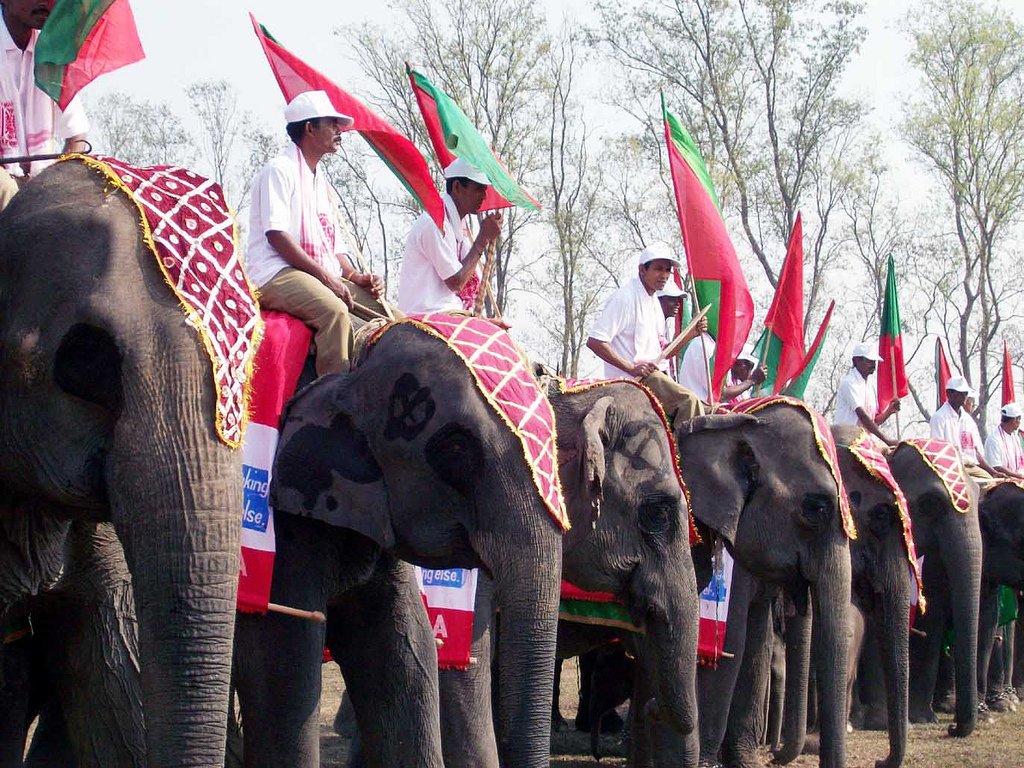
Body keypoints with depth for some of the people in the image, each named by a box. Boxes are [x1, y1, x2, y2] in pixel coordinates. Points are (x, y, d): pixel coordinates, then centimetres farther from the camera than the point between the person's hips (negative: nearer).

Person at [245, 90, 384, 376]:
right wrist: (325, 275, -19)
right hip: (277, 274, -9)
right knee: (334, 310, -36)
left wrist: (357, 276, 5)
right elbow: (276, 235, -14)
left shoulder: (321, 182, 25)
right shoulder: (280, 170, -2)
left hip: (326, 279, 9)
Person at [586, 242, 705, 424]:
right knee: (688, 401, -26)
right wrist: (631, 368, -21)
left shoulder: (654, 302, 19)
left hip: (654, 376, 10)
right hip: (633, 381, -10)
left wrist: (691, 334, 8)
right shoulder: (625, 297, -12)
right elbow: (594, 341, -18)